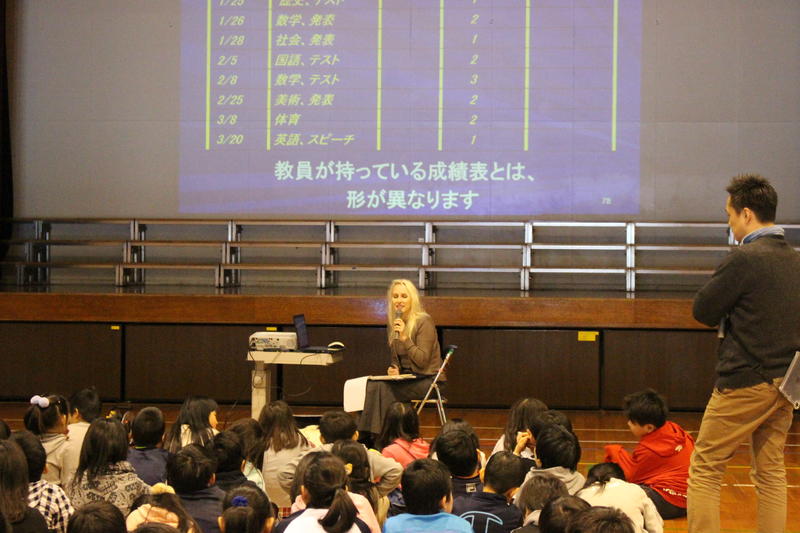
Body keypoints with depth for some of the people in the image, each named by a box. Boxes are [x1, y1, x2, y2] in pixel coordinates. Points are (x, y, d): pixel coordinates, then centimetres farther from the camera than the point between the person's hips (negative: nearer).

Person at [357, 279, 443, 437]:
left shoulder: (424, 321, -11)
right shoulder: (393, 323, 11)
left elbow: (423, 360, -16)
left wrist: (405, 338, -25)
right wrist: (394, 368, -3)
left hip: (428, 379, -6)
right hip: (407, 376, 6)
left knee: (383, 387, -27)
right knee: (373, 384, -23)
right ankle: (366, 436, -25)